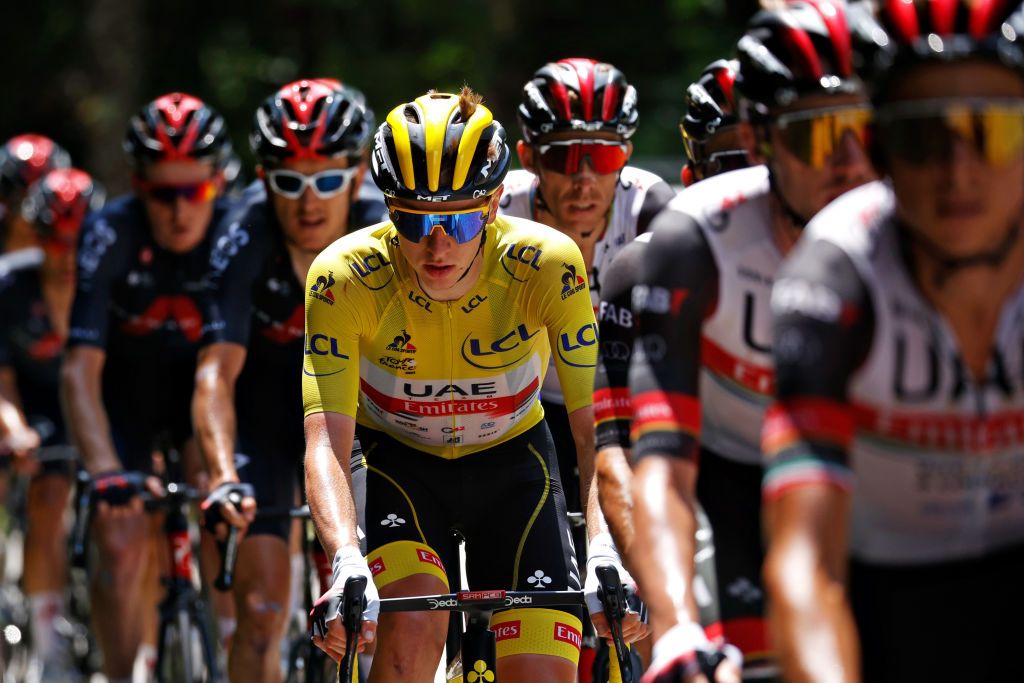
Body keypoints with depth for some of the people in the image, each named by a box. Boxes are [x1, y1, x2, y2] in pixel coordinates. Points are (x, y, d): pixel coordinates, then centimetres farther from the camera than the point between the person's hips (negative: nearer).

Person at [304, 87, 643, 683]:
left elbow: (594, 423, -29)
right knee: (414, 626, -29)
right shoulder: (344, 277, -27)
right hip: (398, 462, -1)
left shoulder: (548, 265, -27)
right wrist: (347, 560, -51)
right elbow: (327, 438, -33)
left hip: (511, 460, 1)